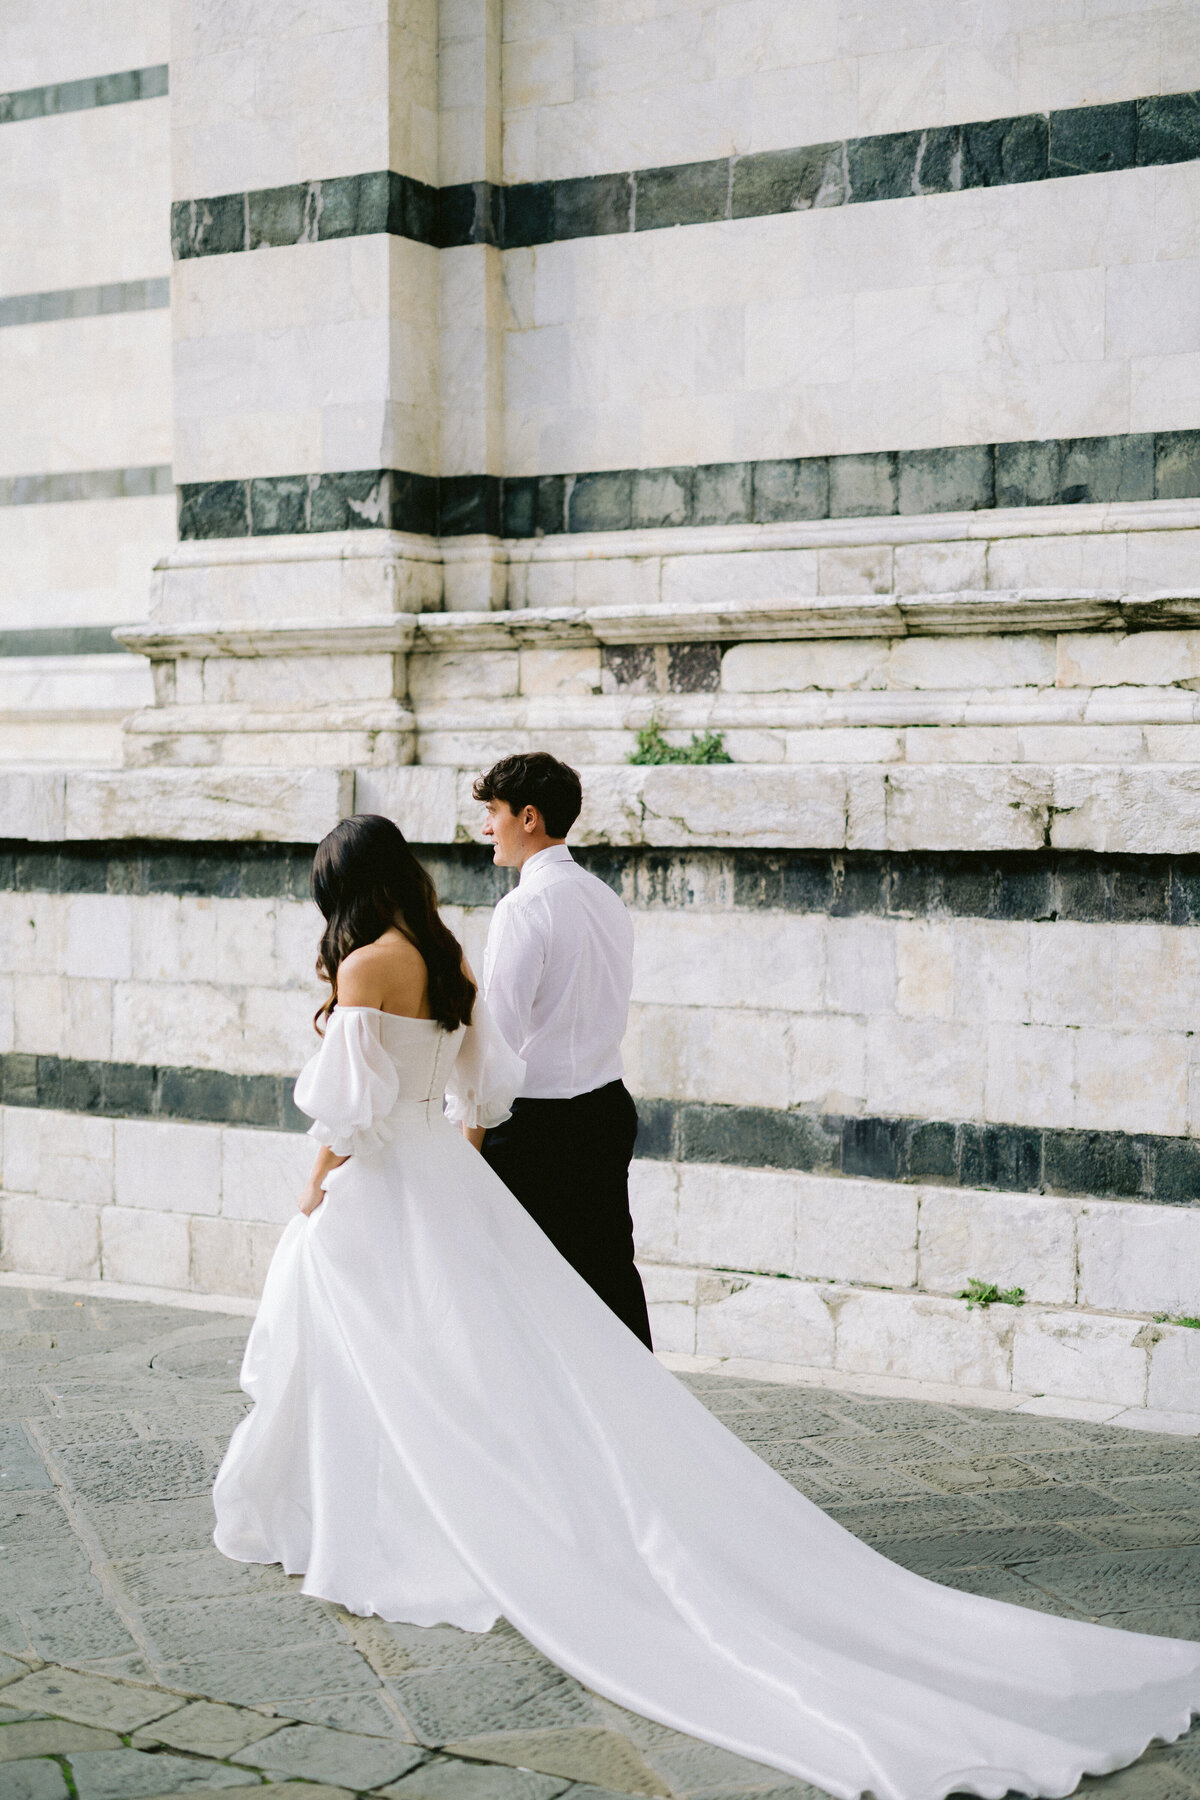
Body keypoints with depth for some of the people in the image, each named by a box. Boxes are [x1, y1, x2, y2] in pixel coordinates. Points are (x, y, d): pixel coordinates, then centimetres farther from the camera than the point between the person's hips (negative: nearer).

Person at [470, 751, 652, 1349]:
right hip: (610, 1108, 8)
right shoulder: (606, 898, 11)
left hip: (540, 1121, -8)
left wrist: (470, 1139, -13)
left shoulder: (525, 906, -15)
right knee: (609, 1272, 13)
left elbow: (498, 1037, -17)